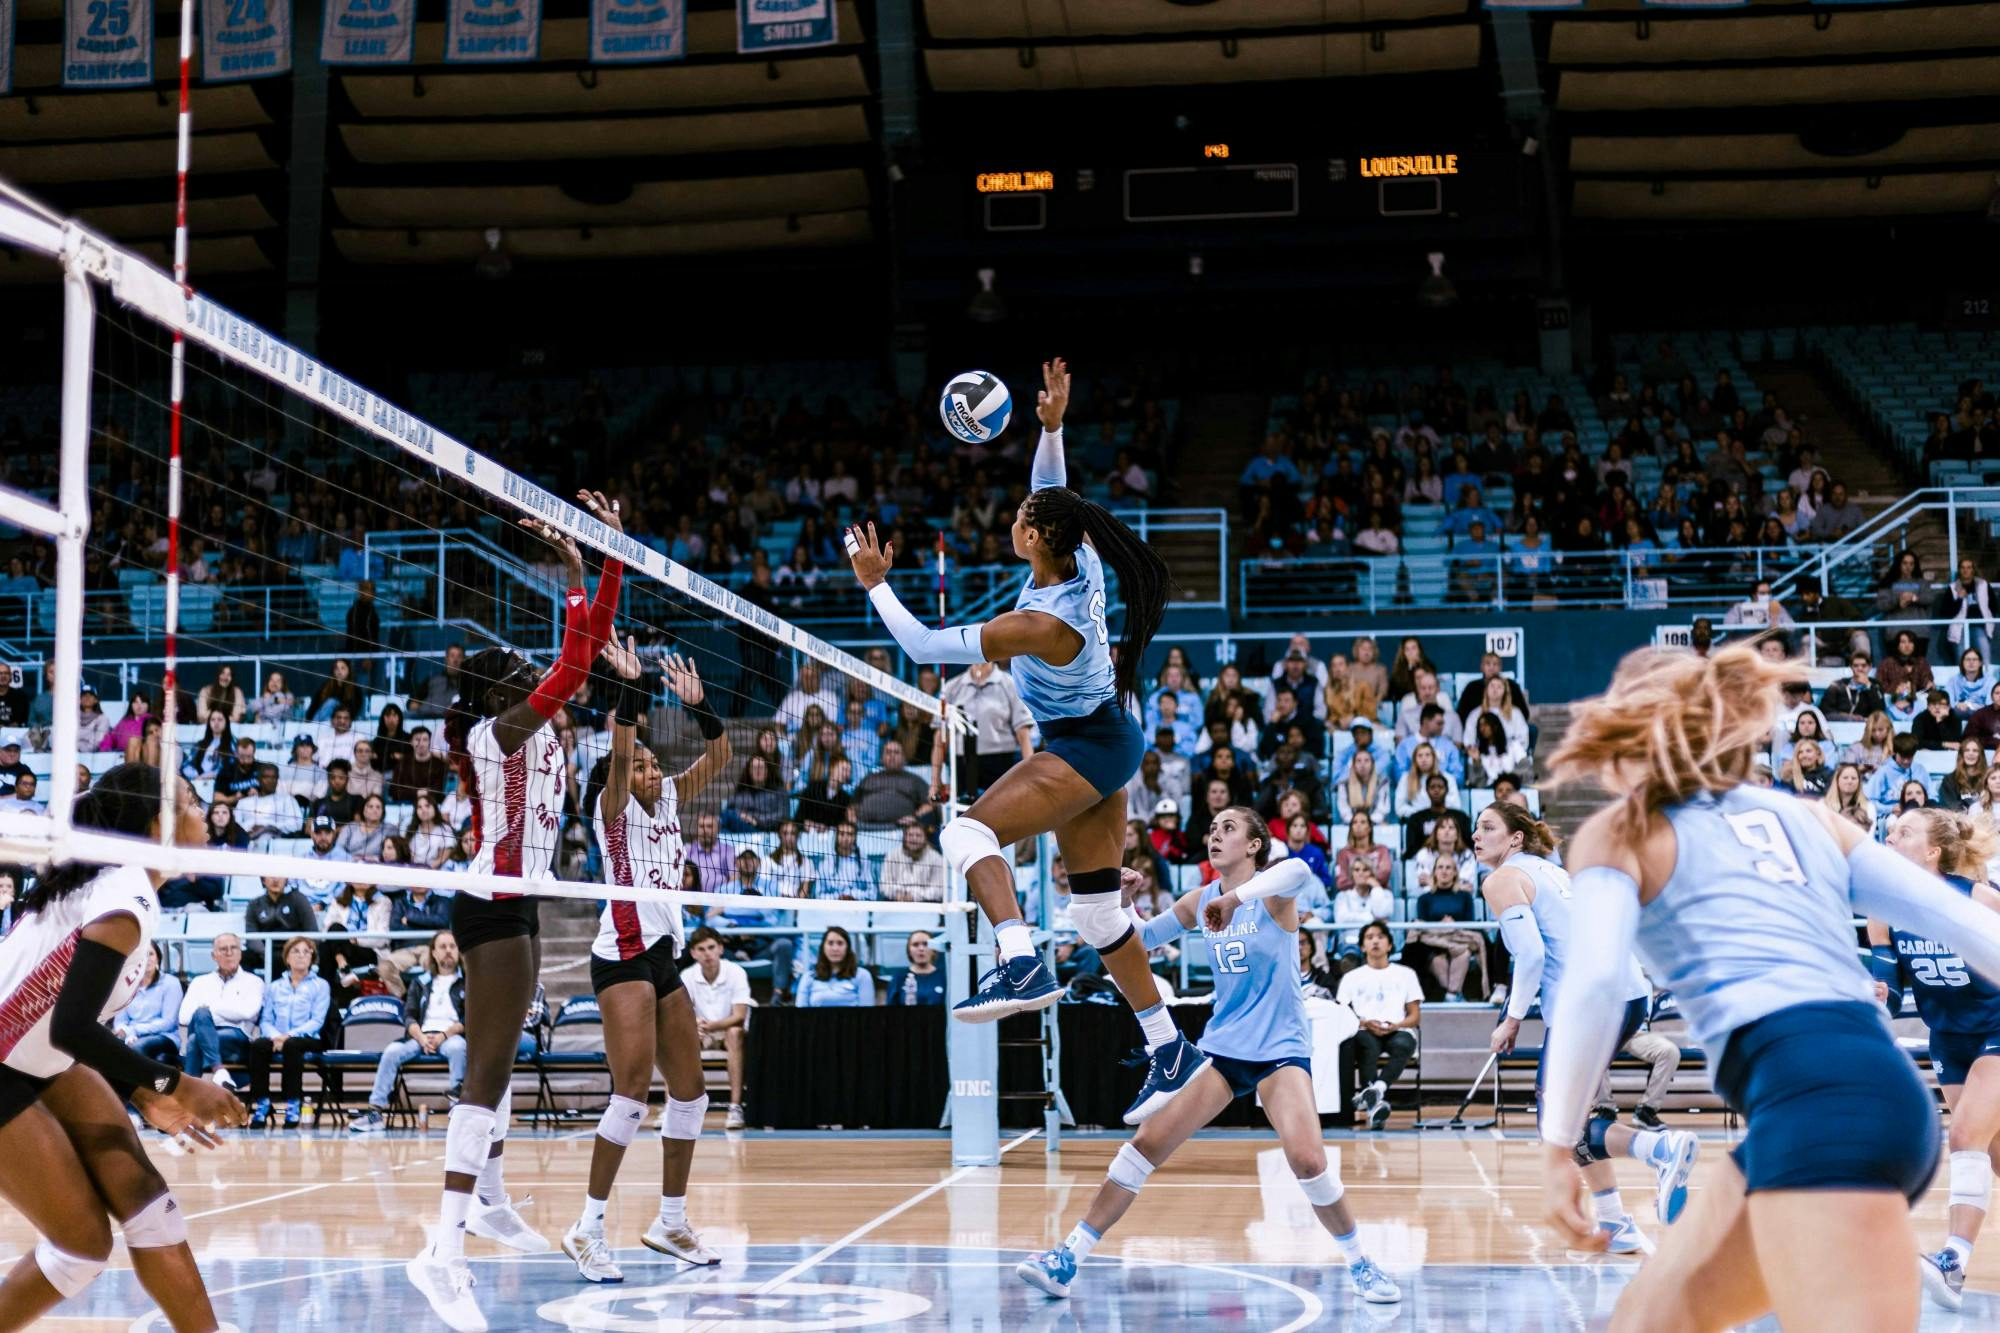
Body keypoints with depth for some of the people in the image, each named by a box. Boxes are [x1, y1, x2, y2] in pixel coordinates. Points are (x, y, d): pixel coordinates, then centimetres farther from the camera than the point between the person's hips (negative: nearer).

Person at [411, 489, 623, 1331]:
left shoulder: (532, 728, 12)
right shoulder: (499, 729, -12)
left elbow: (591, 646, 12)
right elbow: (572, 671, -26)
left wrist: (612, 552, 8)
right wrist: (575, 575, -21)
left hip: (512, 903, 10)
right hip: (496, 905, -10)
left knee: (497, 1057, 21)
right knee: (489, 1067, -16)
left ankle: (489, 1202, 37)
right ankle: (444, 1250, -23)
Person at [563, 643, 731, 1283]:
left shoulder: (669, 798, 16)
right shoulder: (614, 807, -2)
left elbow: (718, 756, 14)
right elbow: (618, 756, -20)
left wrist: (697, 705, 4)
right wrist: (629, 690, -24)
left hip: (665, 955, 8)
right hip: (624, 953, -8)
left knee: (690, 1094, 10)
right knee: (632, 1092, -17)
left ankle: (671, 1223, 21)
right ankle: (588, 1227, -11)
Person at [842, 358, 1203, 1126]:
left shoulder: (1040, 623, -28)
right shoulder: (1080, 560, -8)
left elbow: (924, 646, -21)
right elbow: (1053, 495, 13)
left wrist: (877, 584, -13)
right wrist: (1051, 426, 1)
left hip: (1083, 751, -9)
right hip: (1103, 744, 9)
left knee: (968, 832, -20)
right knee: (1097, 906, 10)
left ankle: (1022, 965, -38)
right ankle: (1171, 1052, 13)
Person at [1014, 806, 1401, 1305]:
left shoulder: (1271, 894, -10)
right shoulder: (1202, 900, 6)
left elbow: (1297, 871, -35)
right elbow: (1140, 941, 14)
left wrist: (1234, 897, -48)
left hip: (1280, 1051, -5)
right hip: (1220, 1048, 5)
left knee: (1307, 1160, -23)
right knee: (1146, 1143, -5)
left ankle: (1359, 1262, 1)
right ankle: (1068, 1257, 1)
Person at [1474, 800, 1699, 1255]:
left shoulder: (1501, 880, 0)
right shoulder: (1552, 870, 24)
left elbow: (1530, 951, -13)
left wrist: (1512, 1019, -5)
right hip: (1630, 992, 9)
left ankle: (1661, 1148, -24)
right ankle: (1614, 1226, 20)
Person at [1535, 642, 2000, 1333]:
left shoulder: (1616, 832, 10)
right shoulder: (1806, 816, 26)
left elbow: (1593, 985, -6)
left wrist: (1558, 1144, 1)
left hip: (1814, 1094, -8)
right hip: (1885, 1089, 8)